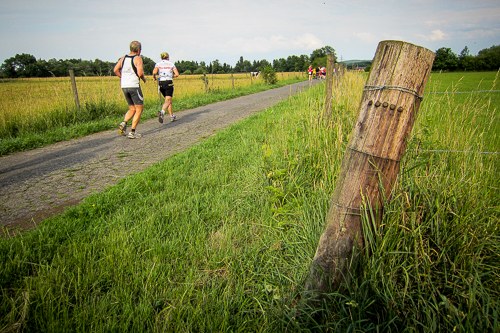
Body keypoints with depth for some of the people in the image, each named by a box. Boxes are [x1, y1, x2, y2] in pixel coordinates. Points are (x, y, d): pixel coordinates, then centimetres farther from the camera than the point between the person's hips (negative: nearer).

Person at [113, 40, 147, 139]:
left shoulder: (123, 58, 12)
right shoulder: (138, 59, -5)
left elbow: (115, 70, 5)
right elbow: (140, 73, -17)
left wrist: (123, 78, 18)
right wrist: (144, 79, 3)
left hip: (124, 86, 6)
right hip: (134, 86, -6)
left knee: (132, 108, 19)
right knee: (139, 109, 4)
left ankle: (124, 123, -7)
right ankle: (132, 132, -1)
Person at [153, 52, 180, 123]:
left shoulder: (158, 64, 6)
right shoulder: (171, 64, 7)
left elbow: (154, 72, -13)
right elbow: (177, 74, 0)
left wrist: (154, 77, 7)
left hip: (161, 83, 3)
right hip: (169, 83, -3)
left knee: (168, 99, 19)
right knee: (168, 101, -10)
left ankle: (172, 116, 23)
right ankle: (162, 112, -39)